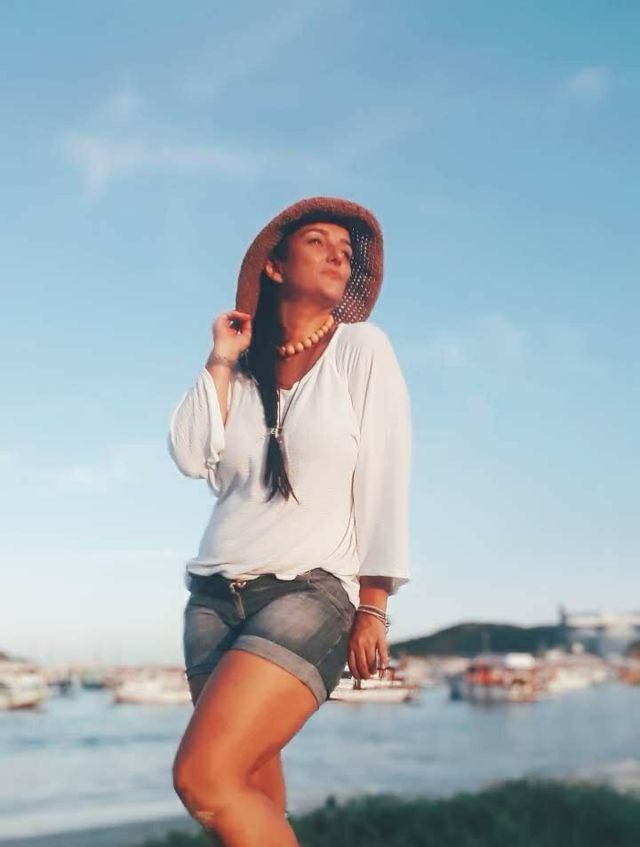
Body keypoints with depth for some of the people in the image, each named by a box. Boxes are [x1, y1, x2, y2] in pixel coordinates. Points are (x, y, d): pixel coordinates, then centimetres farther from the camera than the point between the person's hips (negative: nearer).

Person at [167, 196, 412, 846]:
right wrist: (221, 362, 4)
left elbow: (386, 478, -4)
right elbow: (190, 457, 2)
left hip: (313, 590, -4)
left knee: (203, 780, -18)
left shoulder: (363, 349, 2)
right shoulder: (241, 368, 13)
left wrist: (373, 607, -8)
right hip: (217, 595, 5)